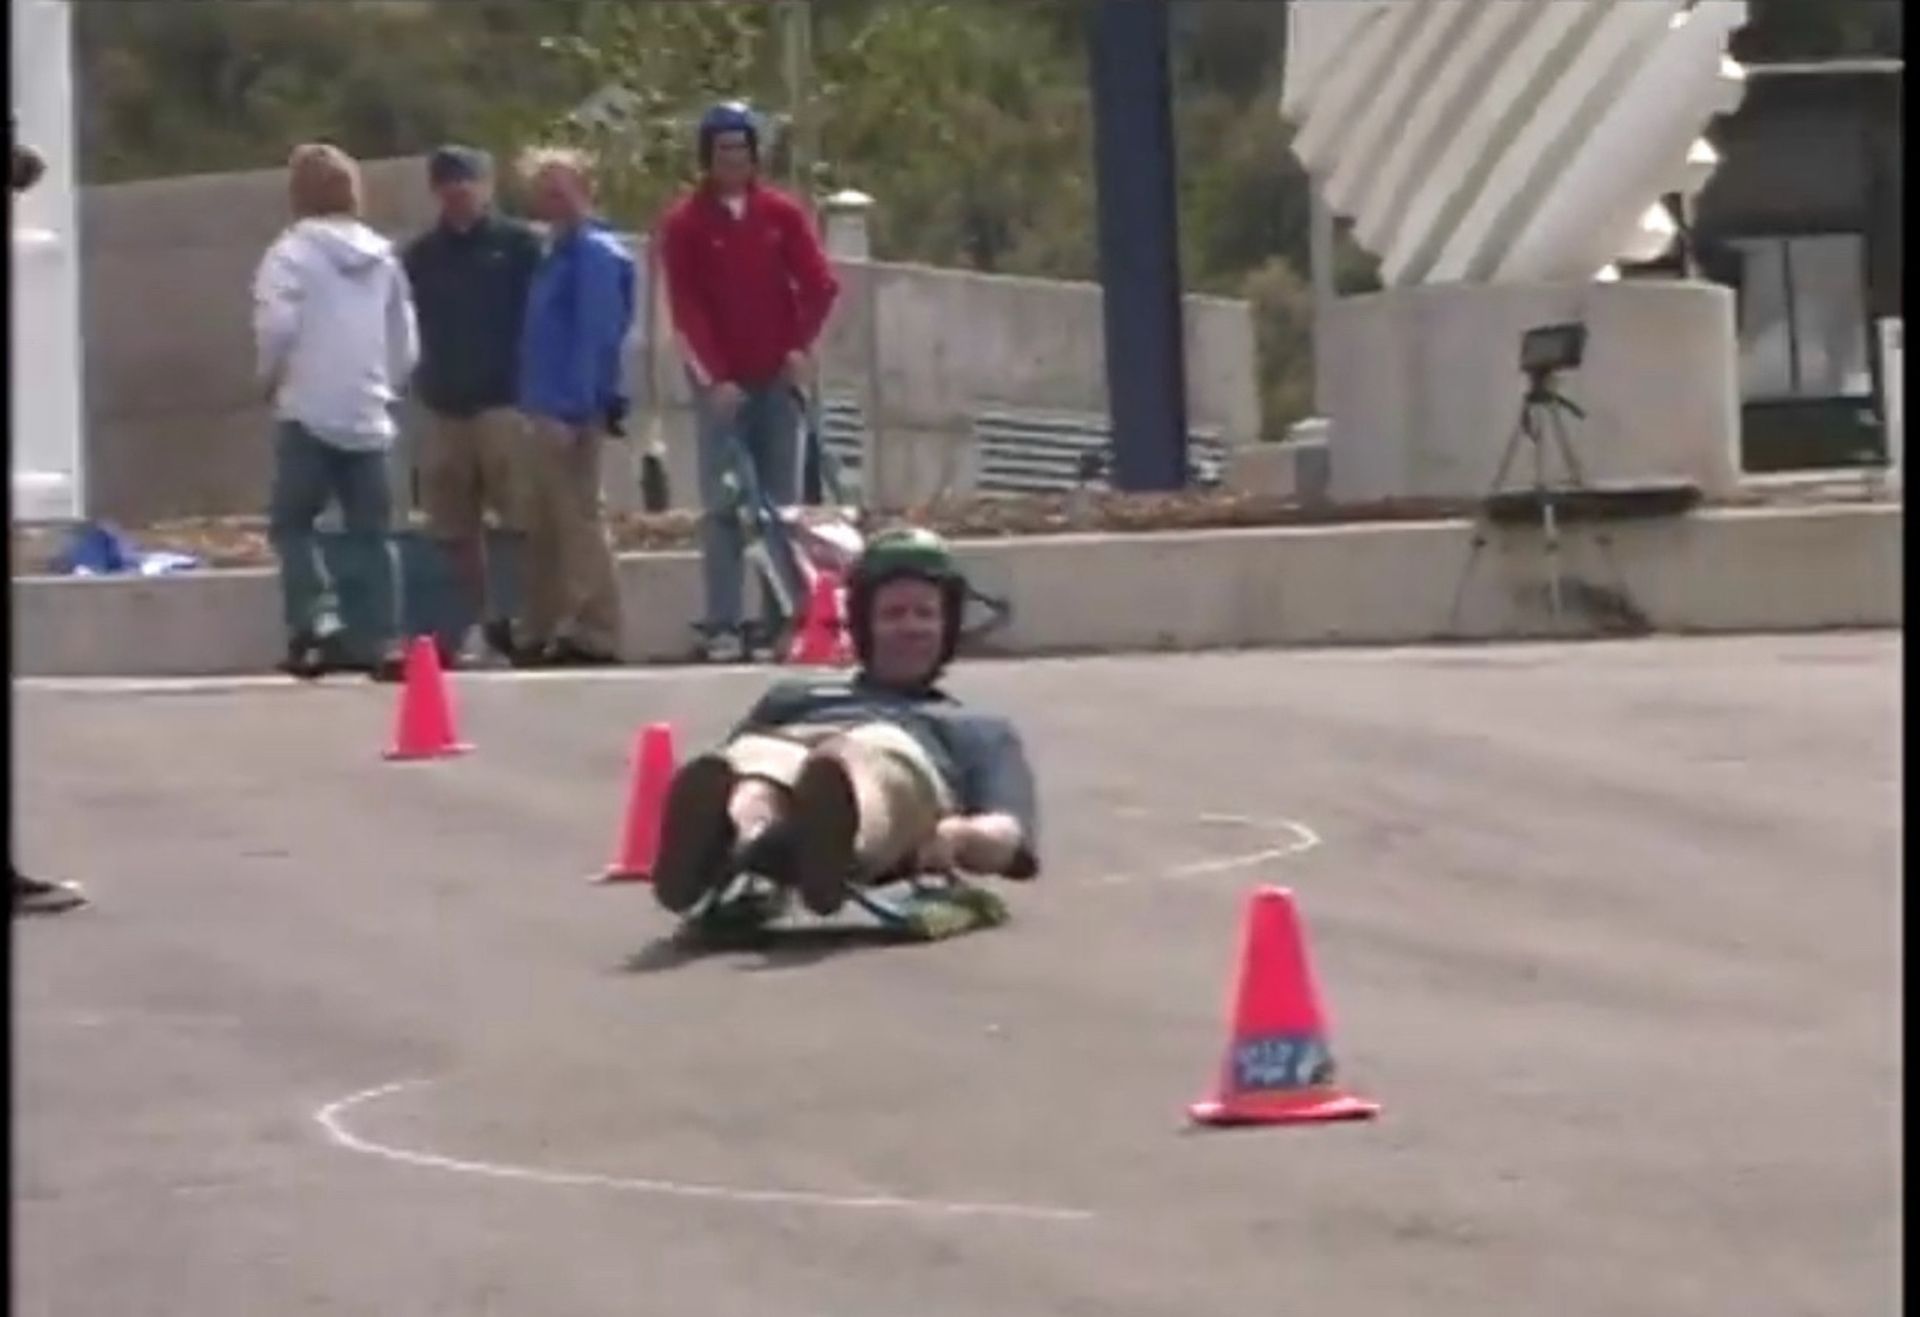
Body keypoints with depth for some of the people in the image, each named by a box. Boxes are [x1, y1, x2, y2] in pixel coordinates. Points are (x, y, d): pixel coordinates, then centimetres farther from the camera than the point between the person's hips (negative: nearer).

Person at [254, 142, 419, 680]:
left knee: (292, 521, 3)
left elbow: (276, 326, -14)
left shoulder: (292, 252, -5)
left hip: (308, 412, -5)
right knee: (372, 532, 6)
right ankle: (385, 641, 0)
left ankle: (317, 622, -14)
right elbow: (406, 341, 16)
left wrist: (273, 378, 3)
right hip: (370, 415, 5)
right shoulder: (383, 256, 13)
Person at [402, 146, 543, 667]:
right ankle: (486, 622, 13)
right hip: (444, 405, 5)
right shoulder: (421, 255, 13)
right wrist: (424, 382, 2)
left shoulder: (520, 244, 2)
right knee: (455, 526, 4)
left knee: (524, 517, -10)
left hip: (507, 399, -4)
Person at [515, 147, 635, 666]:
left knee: (579, 520, -6)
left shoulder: (595, 253, -11)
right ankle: (544, 633, 19)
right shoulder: (563, 250, 17)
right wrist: (537, 405, 16)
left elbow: (597, 336, -18)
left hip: (571, 410, -10)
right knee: (544, 526, 13)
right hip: (549, 409, 10)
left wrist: (576, 410, -22)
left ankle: (595, 634, -3)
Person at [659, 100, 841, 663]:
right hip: (721, 384, -2)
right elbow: (686, 308, -5)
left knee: (782, 504, 3)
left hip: (777, 378, 2)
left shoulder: (783, 212, 7)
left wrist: (802, 346, -6)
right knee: (722, 505, -8)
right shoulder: (684, 223, 0)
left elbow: (820, 284, 3)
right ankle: (722, 627, -10)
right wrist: (714, 377, -12)